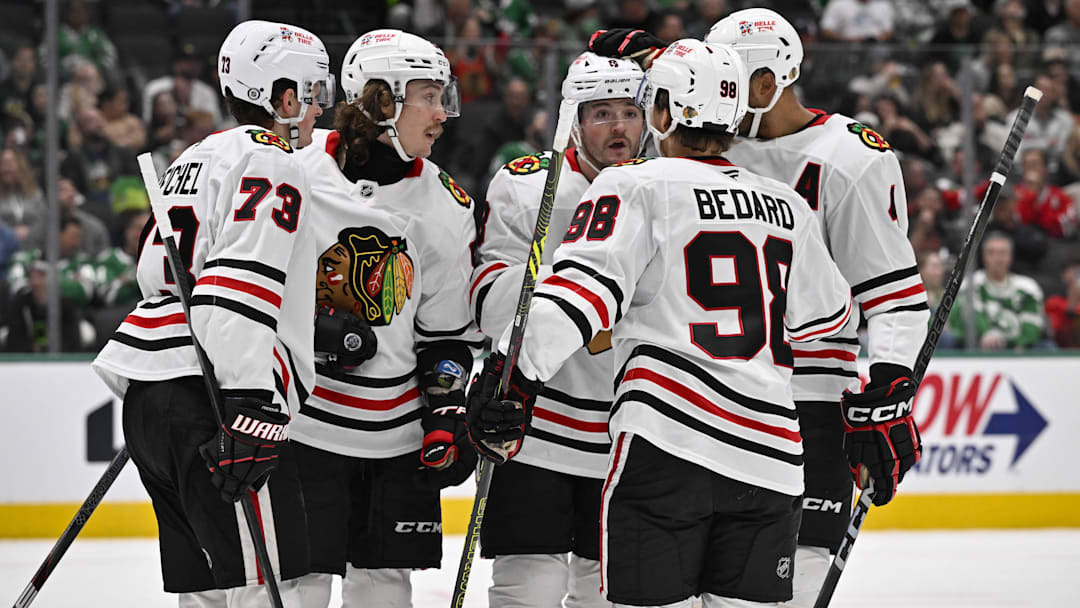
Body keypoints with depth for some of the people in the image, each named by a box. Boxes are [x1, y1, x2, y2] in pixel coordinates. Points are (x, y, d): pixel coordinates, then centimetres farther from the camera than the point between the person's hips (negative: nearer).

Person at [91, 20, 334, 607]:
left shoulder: (198, 158, 25)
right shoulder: (273, 164, -7)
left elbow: (153, 270, 28)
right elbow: (242, 285, -19)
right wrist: (252, 408, -25)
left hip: (150, 393, 10)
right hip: (206, 402, -10)